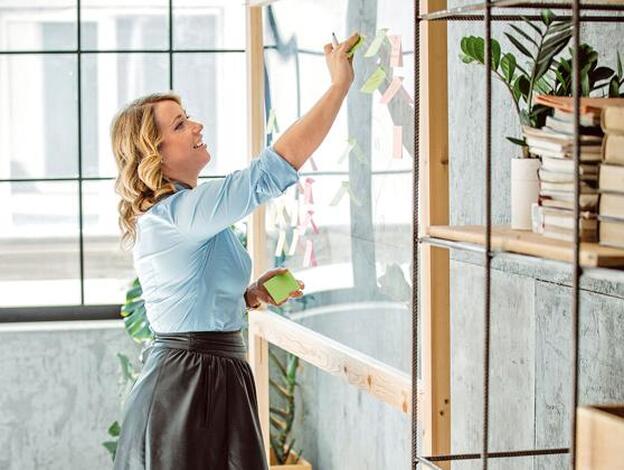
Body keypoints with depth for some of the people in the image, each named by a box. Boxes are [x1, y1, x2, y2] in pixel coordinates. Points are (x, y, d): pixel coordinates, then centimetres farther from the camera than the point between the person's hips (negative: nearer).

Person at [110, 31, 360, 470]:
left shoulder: (163, 216, 14)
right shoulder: (178, 213, -18)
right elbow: (275, 168, -25)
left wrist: (252, 295, 6)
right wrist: (340, 84, -22)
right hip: (191, 388, -10)